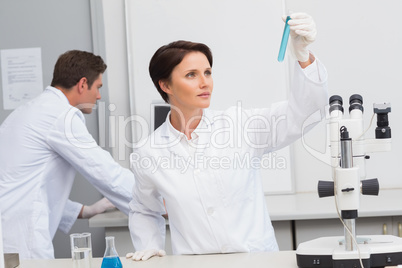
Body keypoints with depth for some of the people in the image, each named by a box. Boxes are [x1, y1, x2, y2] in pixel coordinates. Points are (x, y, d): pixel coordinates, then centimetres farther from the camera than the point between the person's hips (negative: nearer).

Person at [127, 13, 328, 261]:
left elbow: (301, 111, -7)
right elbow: (144, 211, 22)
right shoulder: (149, 155, 5)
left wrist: (304, 56, -21)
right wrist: (150, 247, 6)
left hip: (257, 259, -1)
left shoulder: (238, 124, 1)